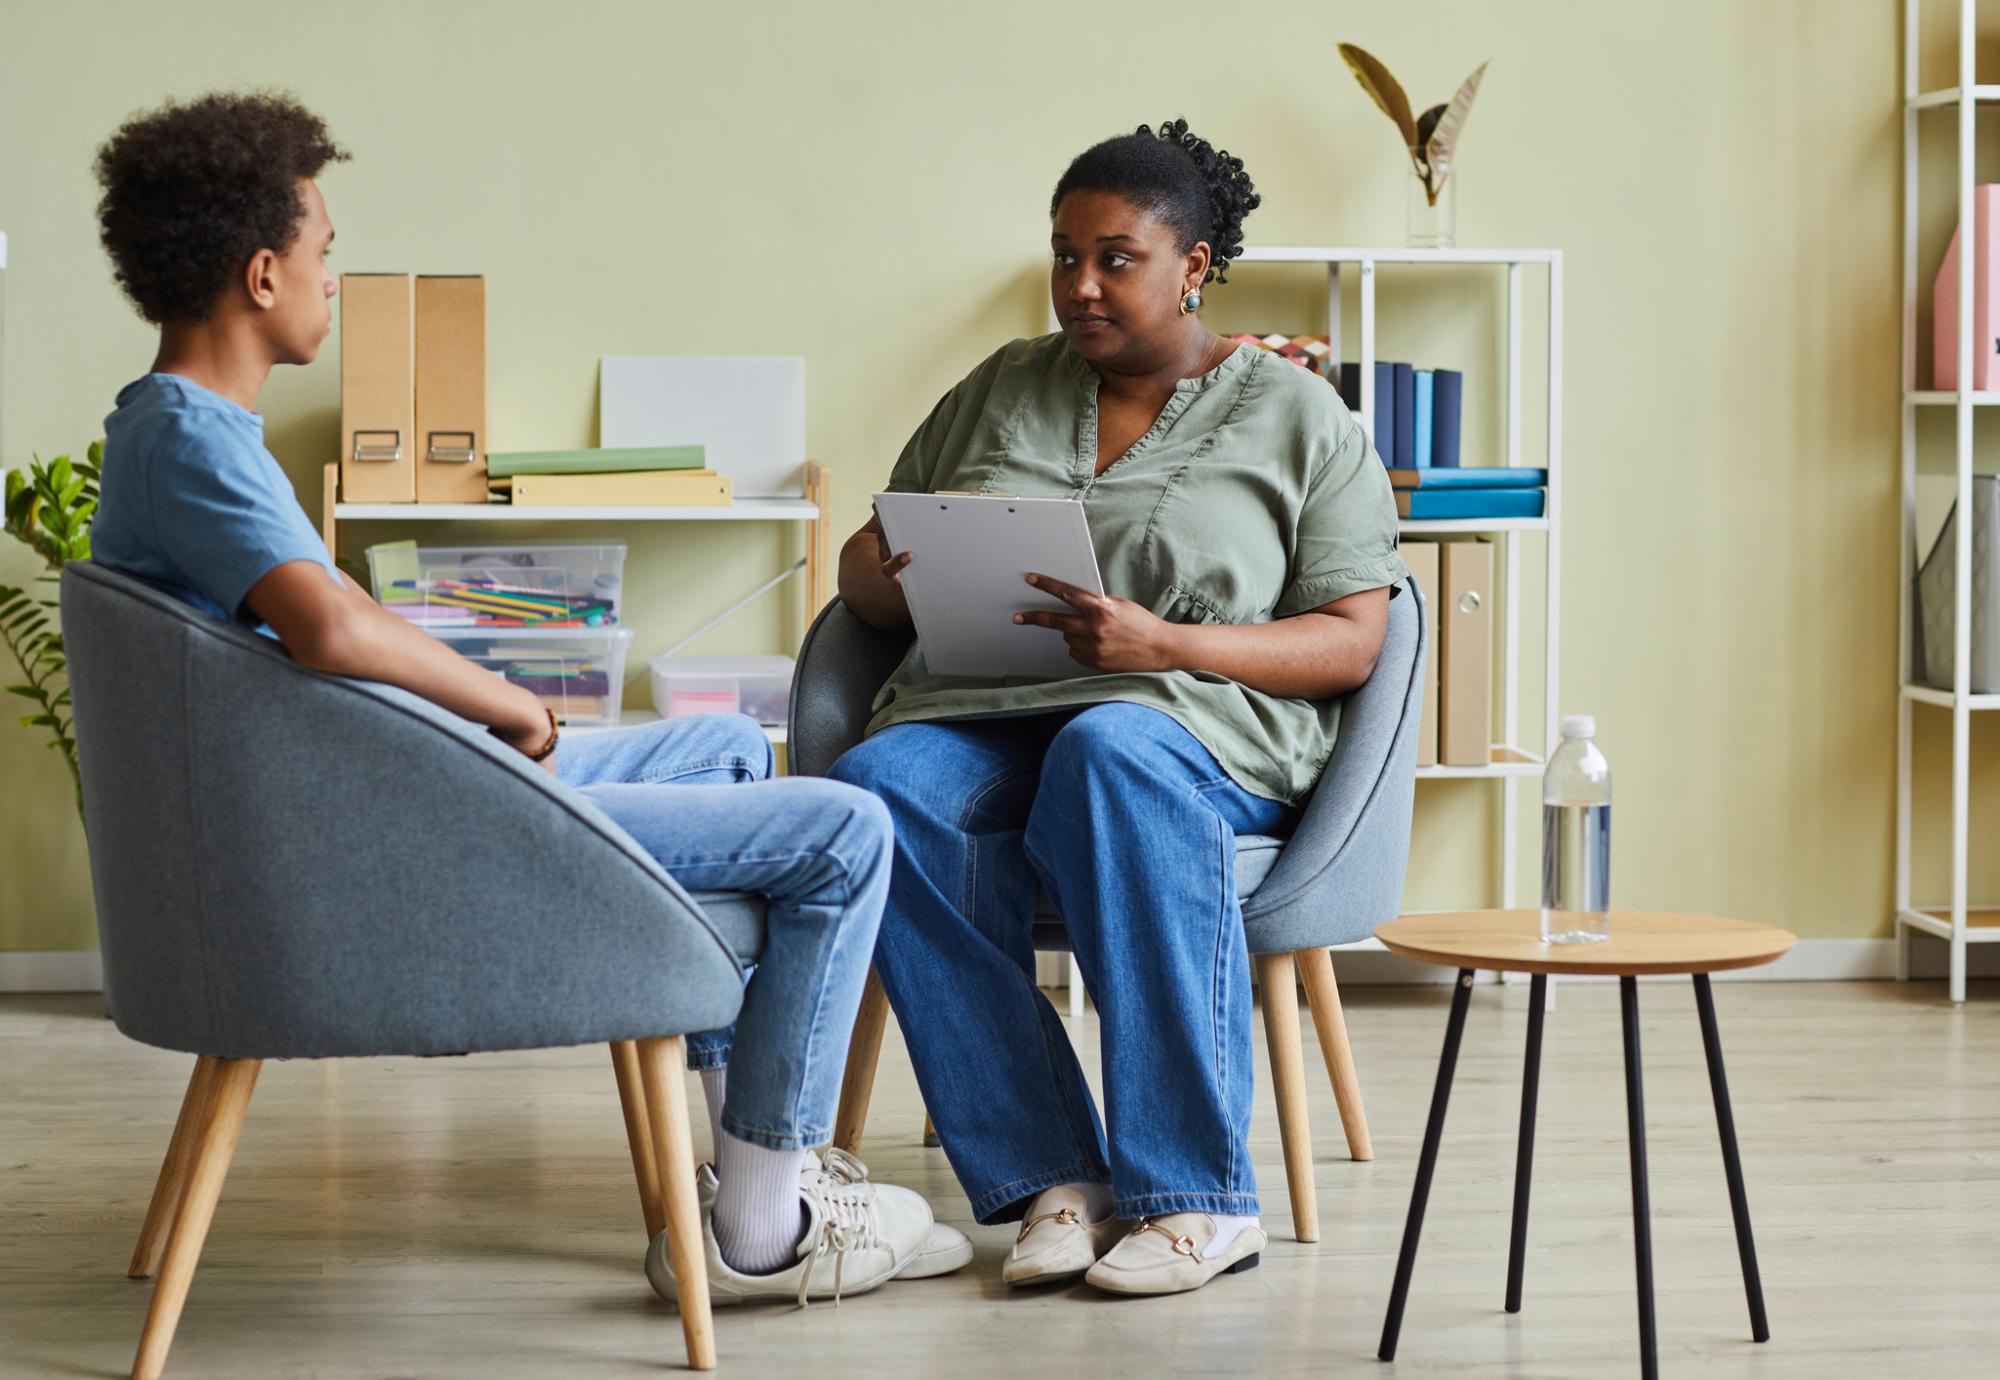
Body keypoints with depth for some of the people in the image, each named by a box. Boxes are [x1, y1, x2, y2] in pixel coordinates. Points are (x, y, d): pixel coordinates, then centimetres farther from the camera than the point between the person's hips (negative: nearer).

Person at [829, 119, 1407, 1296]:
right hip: (979, 714, 3)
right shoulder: (1001, 392, 19)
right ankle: (1054, 1179, -31)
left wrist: (1163, 644, -16)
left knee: (1112, 758, -40)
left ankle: (1199, 1196, -37)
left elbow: (1353, 642, 0)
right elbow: (867, 561, 22)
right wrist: (894, 579, -5)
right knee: (882, 788, -33)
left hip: (1194, 721, -3)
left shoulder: (1297, 417, 8)